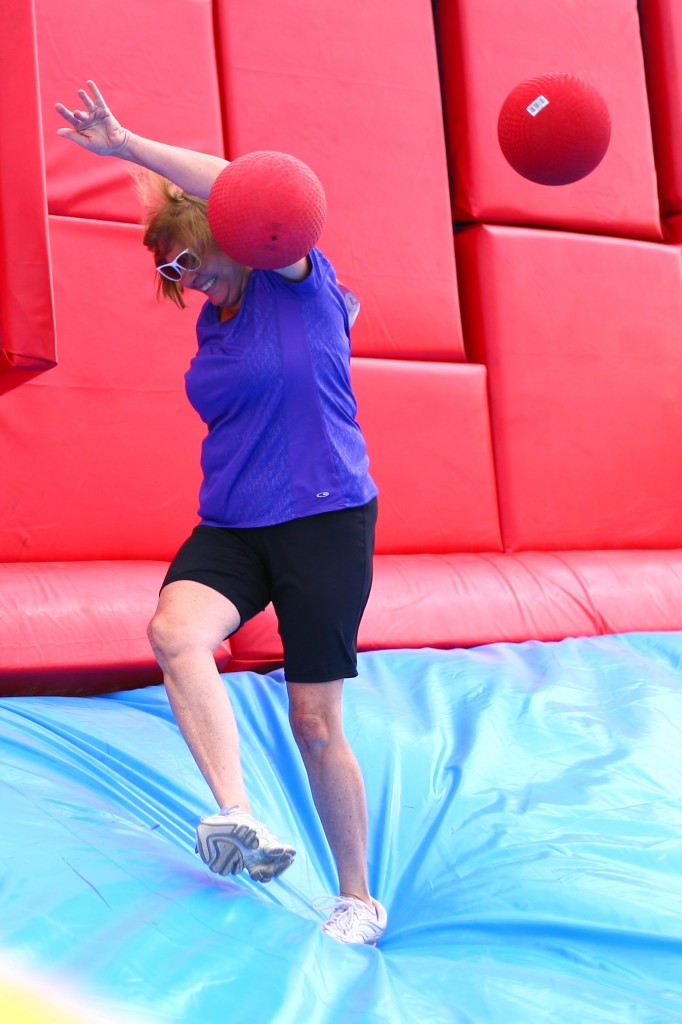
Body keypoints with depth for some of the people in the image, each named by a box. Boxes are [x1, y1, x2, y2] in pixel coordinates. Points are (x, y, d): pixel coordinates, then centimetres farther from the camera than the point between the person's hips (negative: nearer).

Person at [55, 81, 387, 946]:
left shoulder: (296, 282, -8)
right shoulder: (210, 324, 11)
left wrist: (127, 146, -25)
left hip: (324, 520, -5)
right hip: (231, 525, 6)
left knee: (314, 719, -1)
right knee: (175, 630, -28)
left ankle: (358, 900, 17)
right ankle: (240, 821, -36)